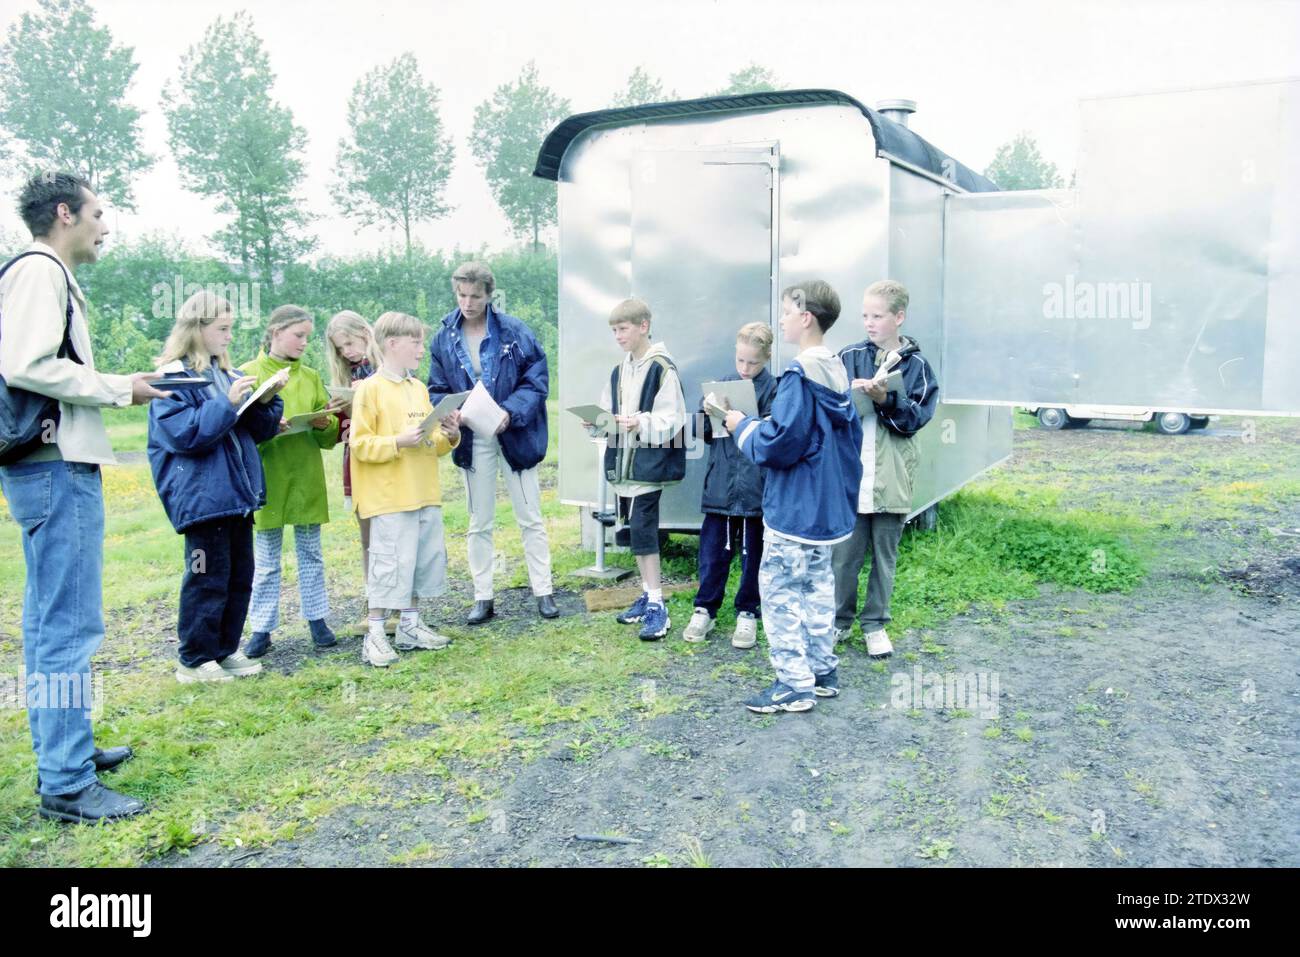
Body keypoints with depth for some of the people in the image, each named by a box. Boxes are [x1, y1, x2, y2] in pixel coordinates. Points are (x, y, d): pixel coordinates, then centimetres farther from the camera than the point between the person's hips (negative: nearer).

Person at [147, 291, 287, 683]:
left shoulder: (227, 374, 14)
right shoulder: (173, 378, -9)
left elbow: (258, 430, 15)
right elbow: (183, 434, -17)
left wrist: (266, 400, -4)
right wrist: (227, 404, -23)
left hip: (236, 493, 8)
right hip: (203, 495, -8)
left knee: (240, 576, 12)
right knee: (208, 577, -2)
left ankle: (226, 650, 25)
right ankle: (194, 661, 10)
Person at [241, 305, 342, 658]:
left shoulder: (311, 377, 9)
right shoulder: (248, 374, -2)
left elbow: (331, 433, 9)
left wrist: (324, 424, -13)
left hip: (307, 479, 3)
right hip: (266, 480, -3)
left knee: (311, 553, 11)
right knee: (266, 560, 5)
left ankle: (317, 618, 21)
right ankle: (262, 628, 13)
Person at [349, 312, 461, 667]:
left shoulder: (419, 389, 13)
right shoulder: (370, 389, -8)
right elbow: (361, 445, -12)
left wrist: (448, 438, -2)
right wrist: (399, 442, -23)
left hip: (425, 494, 7)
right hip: (390, 497, -7)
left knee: (426, 558, 12)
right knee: (390, 564, -5)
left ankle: (410, 626, 25)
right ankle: (375, 635, 6)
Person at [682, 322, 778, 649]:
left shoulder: (774, 389, -4)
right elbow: (703, 431, 10)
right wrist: (709, 413, -8)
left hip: (756, 485, -3)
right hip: (721, 484, 3)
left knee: (753, 552, 10)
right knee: (713, 548, 8)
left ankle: (747, 613, 23)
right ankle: (705, 609, 22)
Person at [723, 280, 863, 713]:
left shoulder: (800, 376, -20)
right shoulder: (838, 373, 8)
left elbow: (780, 443, -22)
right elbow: (851, 435, 15)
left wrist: (744, 426, -5)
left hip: (794, 509, -9)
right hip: (828, 505, 9)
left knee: (779, 587, -1)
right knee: (818, 584, 17)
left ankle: (794, 683, 2)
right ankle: (822, 670, 26)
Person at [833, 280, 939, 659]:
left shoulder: (916, 365, 2)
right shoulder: (849, 356, 3)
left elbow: (917, 417, -6)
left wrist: (884, 399, -20)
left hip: (891, 478, 0)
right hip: (849, 474, 0)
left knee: (885, 555, 11)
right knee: (844, 554, 7)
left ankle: (875, 623, 25)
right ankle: (839, 619, 24)